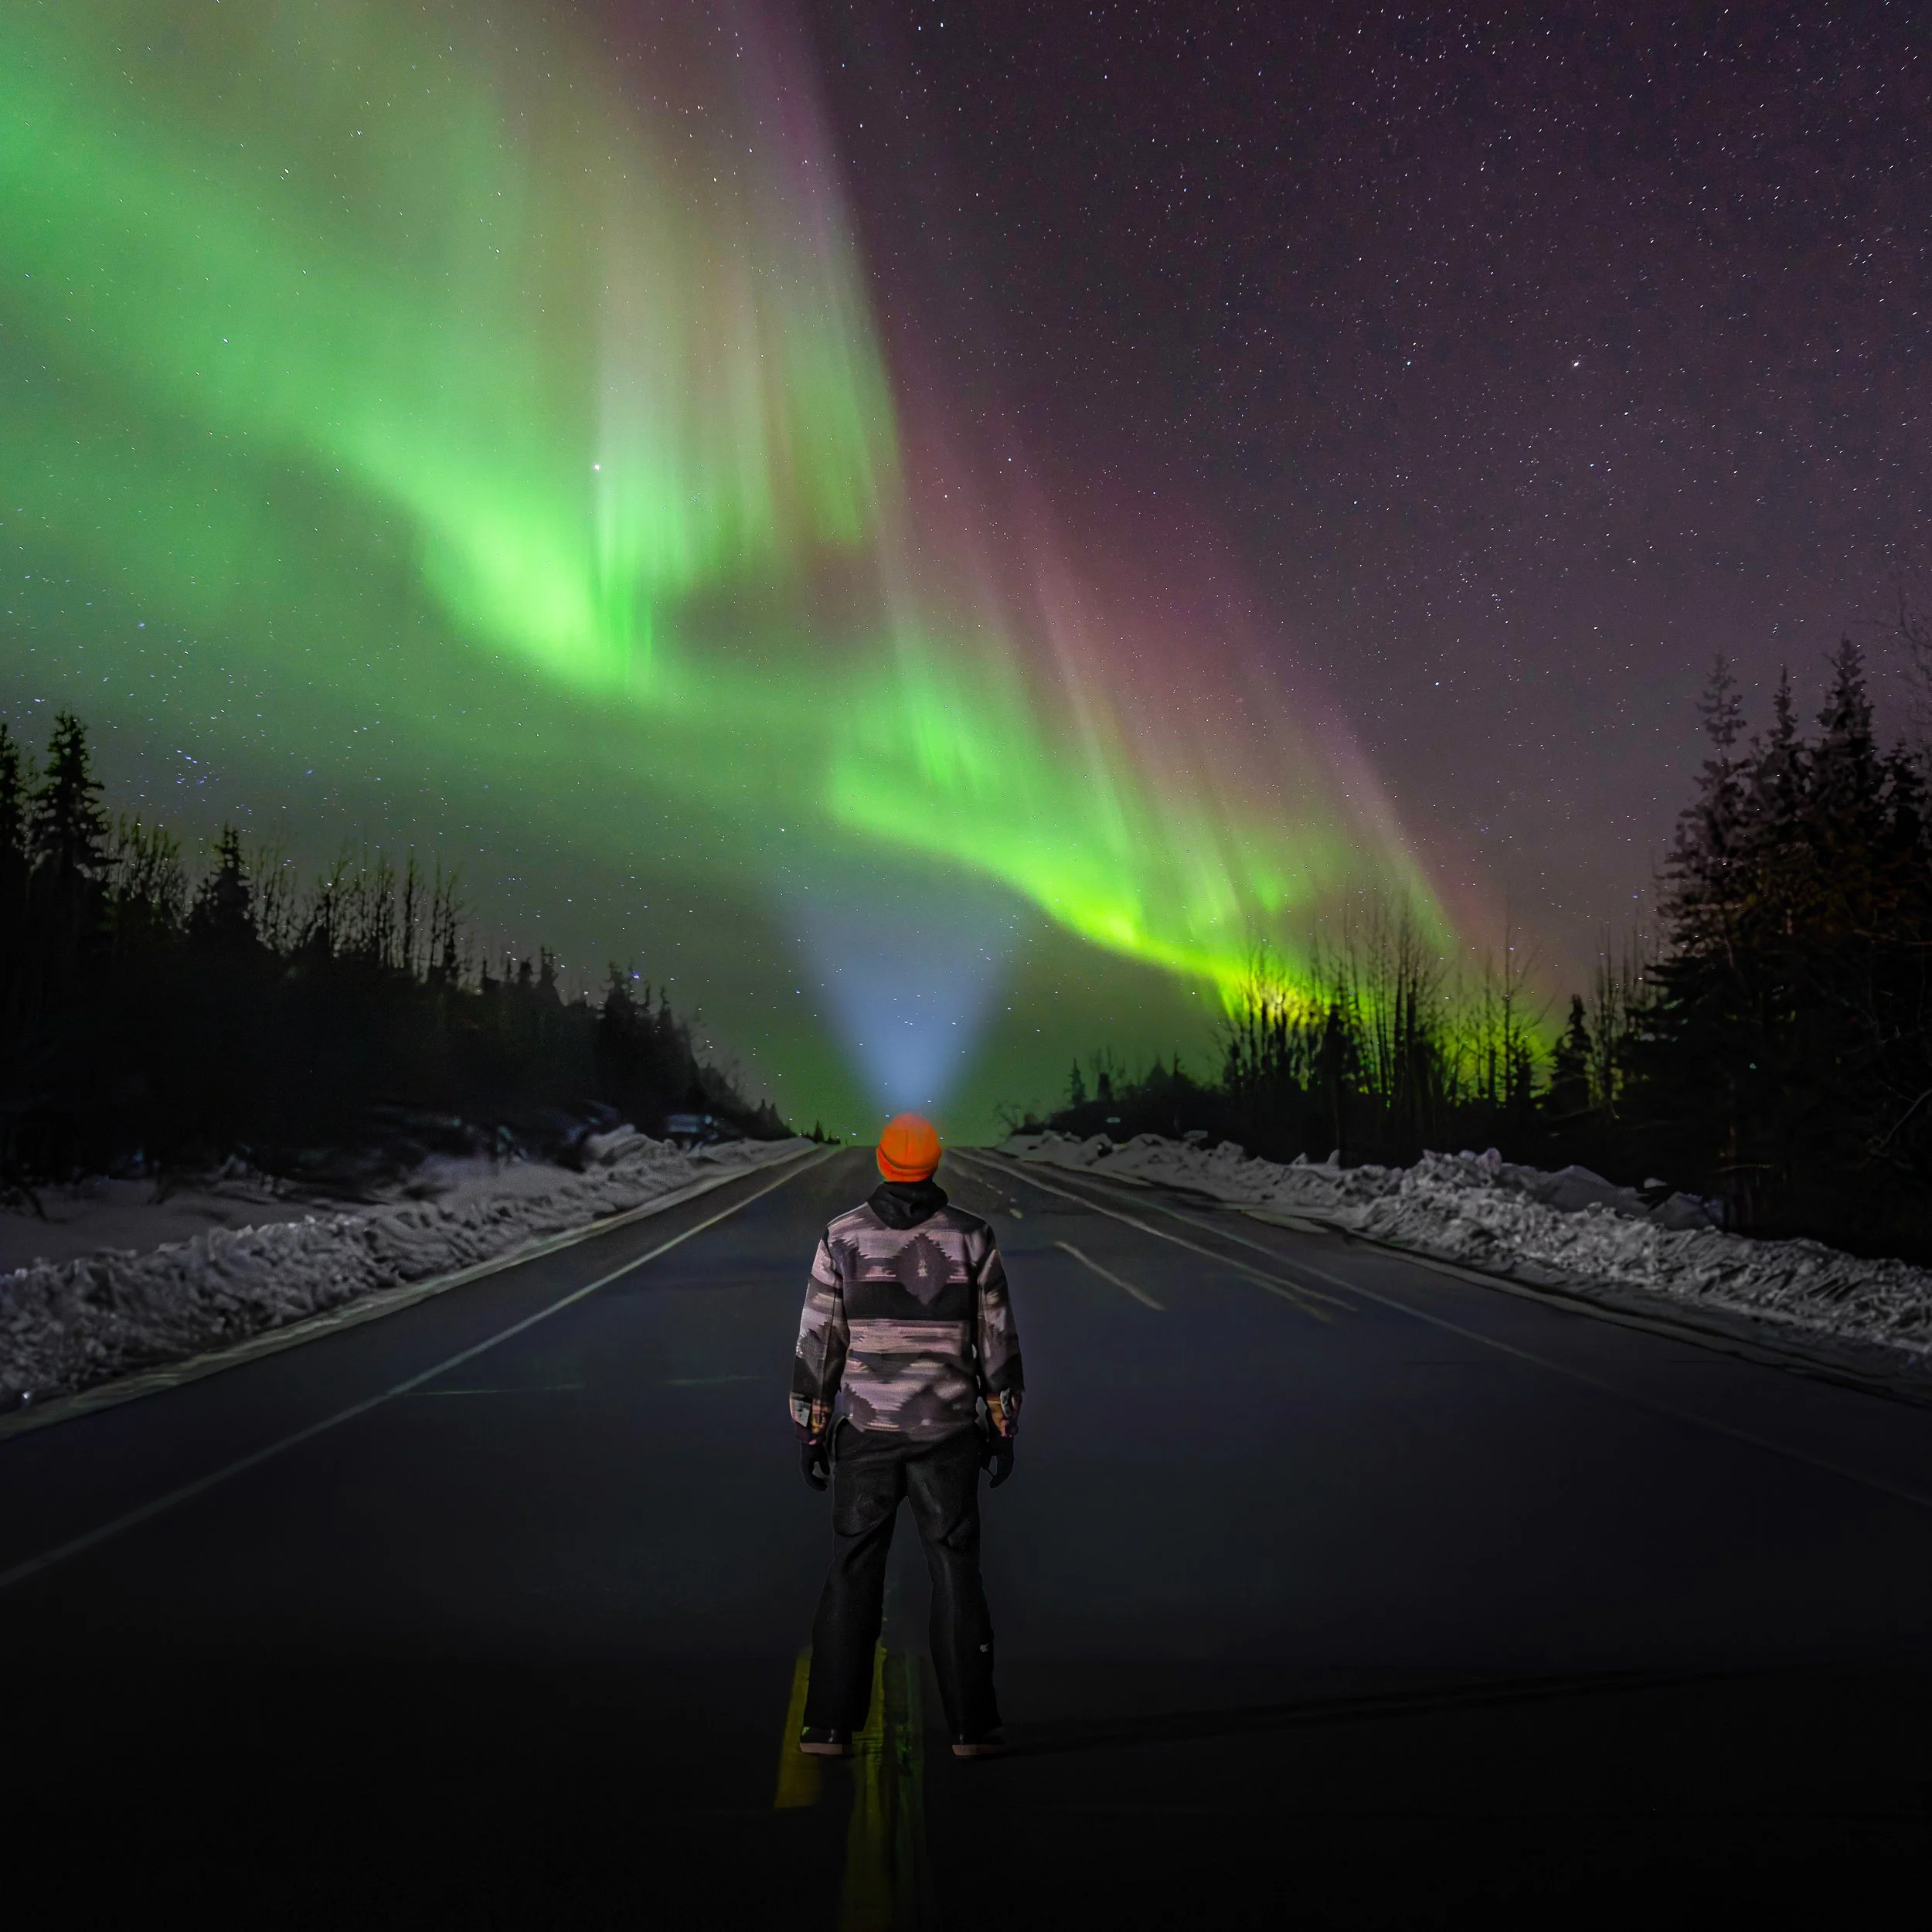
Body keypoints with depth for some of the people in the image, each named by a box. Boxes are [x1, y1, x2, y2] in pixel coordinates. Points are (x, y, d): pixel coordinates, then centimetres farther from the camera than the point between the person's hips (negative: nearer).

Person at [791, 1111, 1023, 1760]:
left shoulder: (842, 1237, -5)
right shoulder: (972, 1237, -4)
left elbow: (818, 1342, -3)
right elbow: (997, 1341, -1)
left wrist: (811, 1431, 6)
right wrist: (1004, 1429, 7)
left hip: (866, 1431, 0)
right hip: (947, 1432, 0)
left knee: (852, 1574, 9)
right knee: (956, 1574, 8)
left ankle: (830, 1724, 12)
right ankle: (970, 1724, 12)